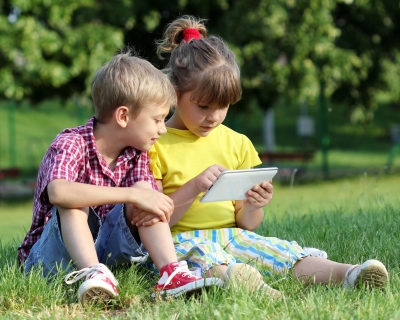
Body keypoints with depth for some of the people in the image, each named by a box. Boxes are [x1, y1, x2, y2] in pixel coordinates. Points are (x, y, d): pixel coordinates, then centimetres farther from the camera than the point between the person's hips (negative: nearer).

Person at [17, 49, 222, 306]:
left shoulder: (137, 154, 3)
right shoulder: (71, 144, -18)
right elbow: (58, 192, -39)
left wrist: (150, 210, -33)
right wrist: (133, 195, -41)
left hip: (106, 248, 5)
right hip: (55, 253, -5)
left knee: (144, 189, -14)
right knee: (73, 203, -31)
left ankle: (171, 273, -28)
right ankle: (94, 274, -49)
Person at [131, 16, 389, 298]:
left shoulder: (237, 143, 15)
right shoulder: (157, 145, 1)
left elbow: (247, 224, 15)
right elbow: (151, 221, -5)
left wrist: (253, 207, -9)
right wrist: (193, 188, -17)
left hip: (232, 236, 4)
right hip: (182, 240, -4)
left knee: (285, 252, -22)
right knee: (201, 254, -38)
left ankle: (347, 274, -43)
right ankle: (230, 276, -67)